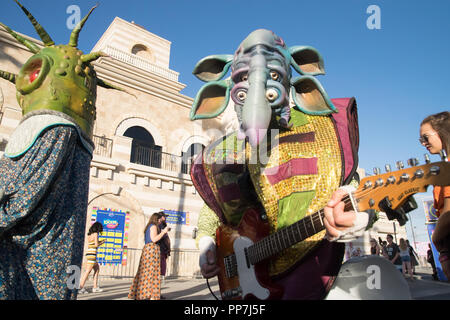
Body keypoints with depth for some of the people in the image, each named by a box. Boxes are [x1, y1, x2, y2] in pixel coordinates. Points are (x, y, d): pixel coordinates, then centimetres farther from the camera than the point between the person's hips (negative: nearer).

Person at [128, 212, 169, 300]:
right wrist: (163, 232, -9)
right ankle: (151, 296, -8)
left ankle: (138, 294, 11)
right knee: (152, 272, -8)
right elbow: (154, 239, -16)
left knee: (144, 272, 9)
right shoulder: (153, 226, -5)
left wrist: (161, 233, 22)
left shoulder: (148, 227, 22)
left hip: (146, 249, 9)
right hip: (152, 248, -9)